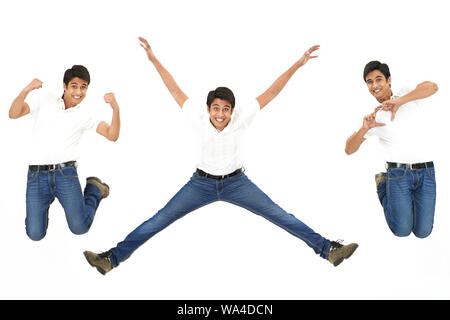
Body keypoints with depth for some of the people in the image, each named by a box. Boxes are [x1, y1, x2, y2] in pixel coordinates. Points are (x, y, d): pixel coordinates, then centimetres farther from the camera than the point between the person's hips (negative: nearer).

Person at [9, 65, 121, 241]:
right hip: (37, 174, 0)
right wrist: (26, 90, -23)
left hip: (65, 173, 0)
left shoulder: (85, 113, 8)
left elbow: (112, 135, -1)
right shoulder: (44, 98, 5)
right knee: (35, 234, -6)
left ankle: (94, 188, 18)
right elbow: (13, 114, -5)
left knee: (79, 227, -12)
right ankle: (47, 198, 24)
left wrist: (115, 108, -18)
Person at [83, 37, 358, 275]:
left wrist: (297, 66, -24)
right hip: (202, 183, 0)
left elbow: (270, 93, -20)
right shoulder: (199, 117, -17)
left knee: (279, 215, -5)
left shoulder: (241, 117, -18)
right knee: (160, 220, -5)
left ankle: (327, 248, 2)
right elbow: (175, 90, -13)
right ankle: (113, 257, -2)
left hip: (236, 182, 0)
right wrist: (154, 60, -16)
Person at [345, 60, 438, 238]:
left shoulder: (406, 94, 5)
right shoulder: (374, 116, 6)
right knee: (402, 230, -1)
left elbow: (432, 87, -18)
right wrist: (364, 128, -19)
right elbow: (349, 150, -1)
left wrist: (399, 101, -26)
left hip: (426, 172, 0)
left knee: (422, 232, -1)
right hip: (398, 173, 0)